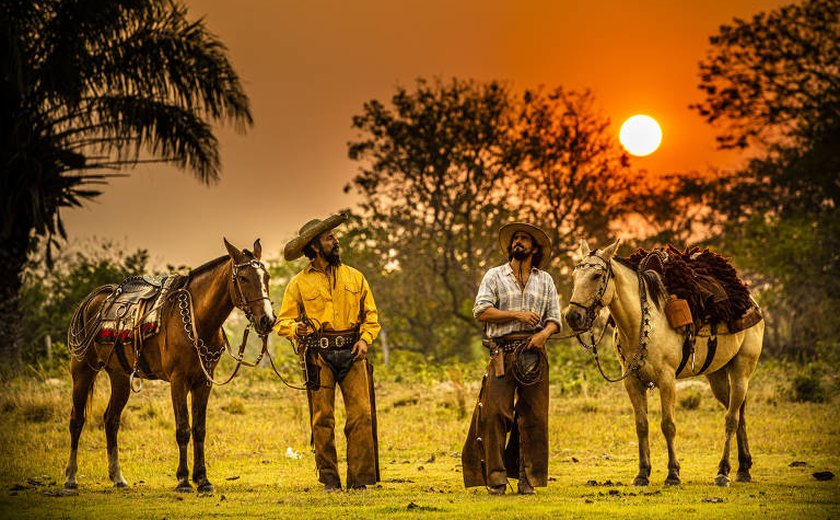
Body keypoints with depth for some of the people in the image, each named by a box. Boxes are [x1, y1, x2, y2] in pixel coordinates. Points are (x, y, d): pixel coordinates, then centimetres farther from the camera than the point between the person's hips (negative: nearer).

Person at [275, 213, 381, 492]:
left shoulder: (354, 277, 13)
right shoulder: (299, 283, 6)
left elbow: (371, 314, 15)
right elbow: (283, 321, 4)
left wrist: (365, 340, -3)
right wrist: (295, 328, -19)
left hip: (352, 353, 2)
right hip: (319, 355, -1)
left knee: (362, 414, -7)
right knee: (323, 419, -1)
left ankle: (359, 478, -2)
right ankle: (329, 479, 6)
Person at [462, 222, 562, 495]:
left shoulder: (545, 280, 17)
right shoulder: (495, 276, 10)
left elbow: (554, 318, 11)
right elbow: (481, 311, -2)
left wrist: (544, 333, -11)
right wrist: (516, 314, -10)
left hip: (533, 351, 2)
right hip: (503, 352, -2)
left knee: (534, 416, 0)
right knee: (494, 412, -10)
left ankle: (528, 478, 5)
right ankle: (496, 477, -6)